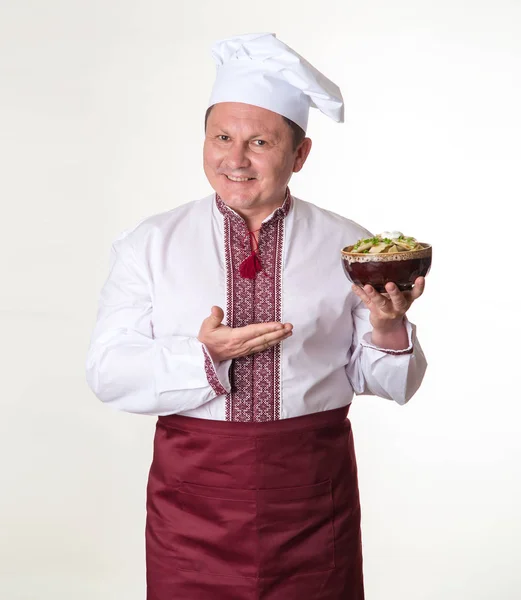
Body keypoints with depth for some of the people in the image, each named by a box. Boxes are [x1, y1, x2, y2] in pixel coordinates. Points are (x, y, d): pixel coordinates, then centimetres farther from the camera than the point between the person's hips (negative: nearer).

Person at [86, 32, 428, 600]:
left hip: (314, 499, 1)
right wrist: (202, 355, -22)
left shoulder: (348, 247, 1)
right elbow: (107, 373, -7)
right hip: (193, 498, 0)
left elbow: (390, 383, 2)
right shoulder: (149, 244, 0)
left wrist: (387, 327, -18)